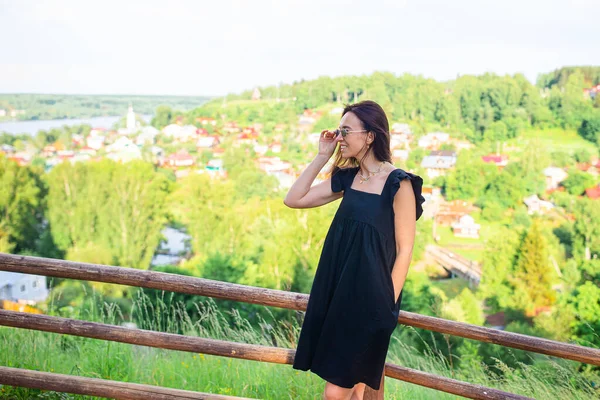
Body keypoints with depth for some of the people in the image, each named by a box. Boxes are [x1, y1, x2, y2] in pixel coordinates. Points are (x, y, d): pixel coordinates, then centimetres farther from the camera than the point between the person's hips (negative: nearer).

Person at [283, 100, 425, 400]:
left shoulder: (398, 184, -12)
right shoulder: (347, 178, 7)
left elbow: (404, 249, -11)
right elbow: (293, 200, 7)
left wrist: (388, 305, -12)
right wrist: (322, 157, 2)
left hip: (369, 296, -6)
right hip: (336, 289, 7)